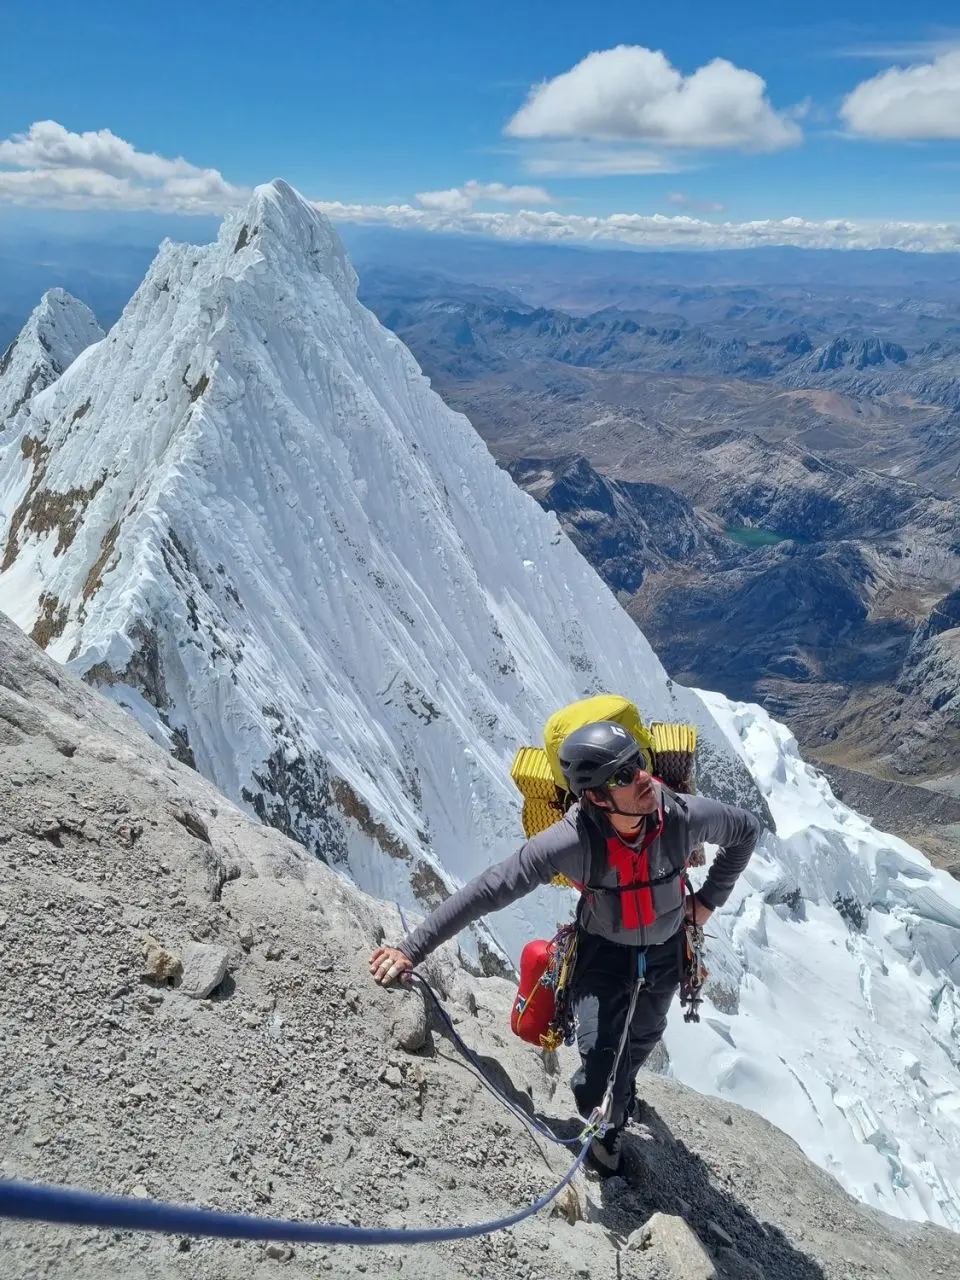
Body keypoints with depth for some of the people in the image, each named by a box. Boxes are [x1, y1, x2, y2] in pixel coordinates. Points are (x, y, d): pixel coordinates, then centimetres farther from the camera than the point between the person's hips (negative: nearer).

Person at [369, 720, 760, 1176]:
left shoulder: (684, 815, -32)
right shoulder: (572, 840, -39)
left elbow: (747, 829, -10)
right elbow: (488, 889, -36)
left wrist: (709, 899, -7)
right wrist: (412, 949, -36)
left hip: (666, 950, 3)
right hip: (602, 950, -3)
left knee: (642, 1040, 26)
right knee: (600, 1058, -11)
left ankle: (624, 1089, 63)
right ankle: (605, 1124, 28)